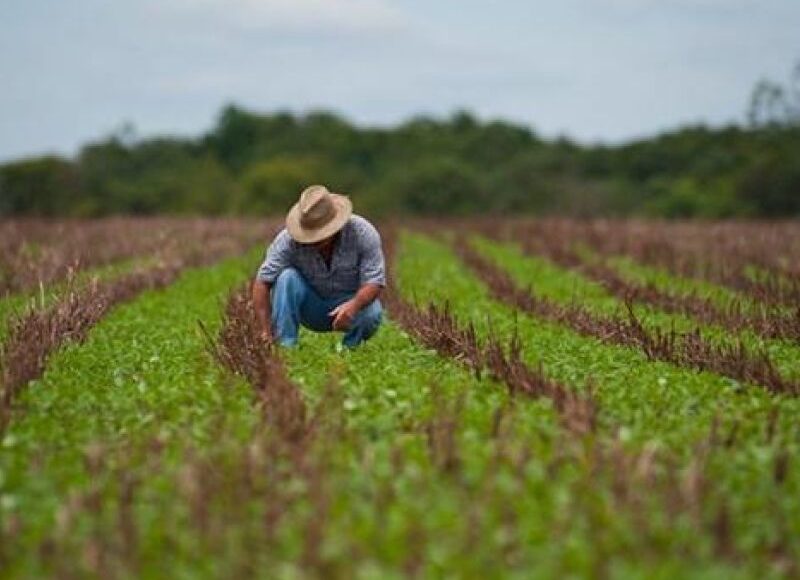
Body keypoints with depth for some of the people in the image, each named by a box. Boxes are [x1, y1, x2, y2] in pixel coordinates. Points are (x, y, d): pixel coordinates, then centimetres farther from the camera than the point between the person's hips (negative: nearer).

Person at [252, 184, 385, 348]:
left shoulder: (363, 233, -23)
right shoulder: (288, 239, -24)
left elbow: (374, 281, -25)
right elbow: (262, 282, -25)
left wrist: (354, 305, -46)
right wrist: (265, 333, -33)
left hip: (350, 301, 0)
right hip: (310, 308, 1)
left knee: (371, 314, -32)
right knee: (287, 277, -28)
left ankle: (349, 347, -1)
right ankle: (285, 347, -22)